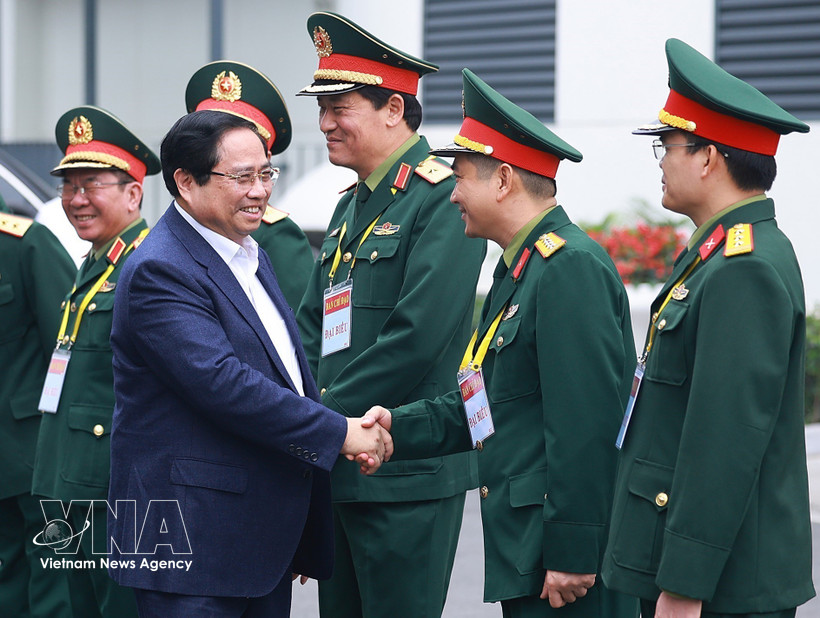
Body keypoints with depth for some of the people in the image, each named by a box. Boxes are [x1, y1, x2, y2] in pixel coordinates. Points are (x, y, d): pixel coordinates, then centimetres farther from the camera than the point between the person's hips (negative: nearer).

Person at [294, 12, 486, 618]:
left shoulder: (441, 198, -13)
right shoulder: (352, 206, 17)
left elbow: (416, 339, -21)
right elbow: (312, 326, 18)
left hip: (408, 475, -9)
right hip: (340, 472, 9)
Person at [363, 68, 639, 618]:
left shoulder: (571, 267, -14)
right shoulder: (521, 269, 19)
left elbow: (587, 423, -21)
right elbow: (481, 405, 19)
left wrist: (572, 554, -22)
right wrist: (399, 426, 5)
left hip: (570, 554, -10)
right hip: (527, 550, 10)